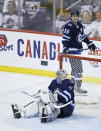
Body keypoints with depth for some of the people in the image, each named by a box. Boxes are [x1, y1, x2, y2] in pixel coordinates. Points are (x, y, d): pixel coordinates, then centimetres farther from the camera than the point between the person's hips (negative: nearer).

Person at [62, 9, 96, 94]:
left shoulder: (79, 25, 11)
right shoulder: (68, 26, -14)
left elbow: (83, 36, 24)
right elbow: (65, 38, -18)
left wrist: (89, 43, 26)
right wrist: (65, 47, -29)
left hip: (78, 50, 9)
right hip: (72, 50, -9)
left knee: (75, 68, 17)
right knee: (78, 69, -10)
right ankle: (78, 88, -4)